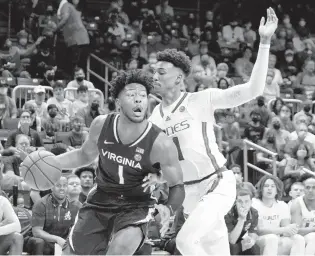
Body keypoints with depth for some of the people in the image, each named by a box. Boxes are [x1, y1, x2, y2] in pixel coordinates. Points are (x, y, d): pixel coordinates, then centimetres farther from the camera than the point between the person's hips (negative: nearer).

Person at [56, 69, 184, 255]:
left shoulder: (161, 144, -21)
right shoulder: (101, 125, -10)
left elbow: (177, 186, -11)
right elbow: (85, 155, 11)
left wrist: (168, 209, -32)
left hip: (136, 206, -4)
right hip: (100, 201, 4)